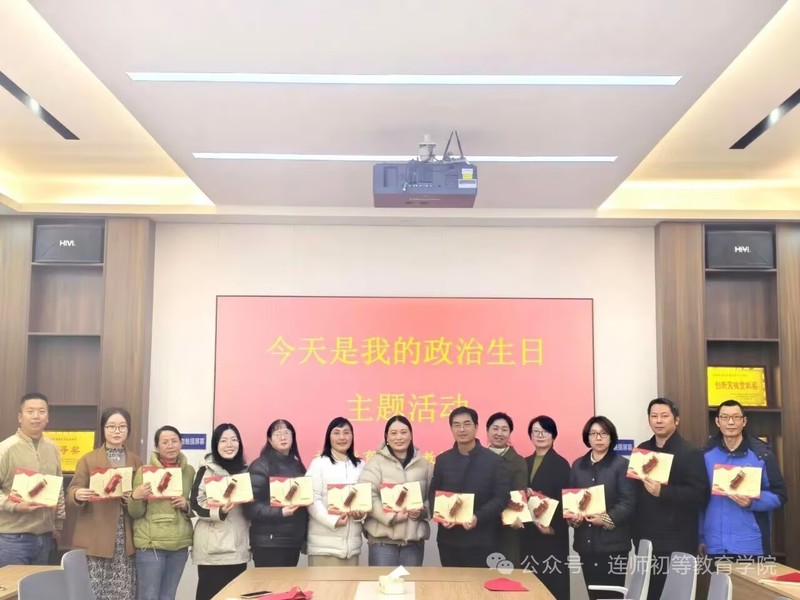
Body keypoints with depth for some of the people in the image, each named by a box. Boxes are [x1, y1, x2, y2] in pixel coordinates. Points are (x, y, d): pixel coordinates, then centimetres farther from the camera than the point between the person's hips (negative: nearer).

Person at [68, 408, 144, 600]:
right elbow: (71, 494, 0)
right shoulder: (88, 459, 3)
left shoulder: (136, 462, 11)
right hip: (95, 541, -2)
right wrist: (78, 495, -23)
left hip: (125, 542, 2)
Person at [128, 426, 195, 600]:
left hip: (180, 544, 4)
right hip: (151, 543, -4)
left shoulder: (189, 471, 6)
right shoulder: (144, 471, -4)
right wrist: (135, 497, -22)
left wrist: (187, 506, -4)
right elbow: (135, 513, -2)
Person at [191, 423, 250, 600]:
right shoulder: (207, 470, -3)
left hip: (238, 546, 5)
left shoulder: (244, 470, 12)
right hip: (213, 548, -5)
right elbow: (197, 505, -11)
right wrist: (220, 511, -28)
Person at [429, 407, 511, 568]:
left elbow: (502, 497, -5)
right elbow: (433, 493, 11)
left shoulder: (494, 461, -1)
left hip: (482, 541, -3)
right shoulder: (442, 460, 9)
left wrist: (478, 517, -19)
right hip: (449, 539, 3)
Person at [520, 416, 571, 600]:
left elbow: (564, 499, -8)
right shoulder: (525, 463, 13)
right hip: (528, 533, 5)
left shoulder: (561, 464, -3)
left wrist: (553, 527, -16)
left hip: (552, 533, -5)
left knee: (553, 583, -4)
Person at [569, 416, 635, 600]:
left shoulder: (622, 464, -1)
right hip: (586, 541, 4)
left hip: (613, 541, -4)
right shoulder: (578, 465, 13)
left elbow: (629, 502, -8)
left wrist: (607, 519, -20)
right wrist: (573, 517, -7)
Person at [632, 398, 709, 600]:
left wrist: (663, 492, -24)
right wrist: (634, 530, 7)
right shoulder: (642, 450, 13)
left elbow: (700, 495, -14)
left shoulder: (690, 453, -5)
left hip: (677, 543, -5)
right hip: (646, 539, 5)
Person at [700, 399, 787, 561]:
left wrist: (752, 502, -19)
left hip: (751, 545, -2)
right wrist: (700, 538, 6)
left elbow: (779, 495, 0)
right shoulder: (706, 454, 5)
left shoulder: (761, 453, -1)